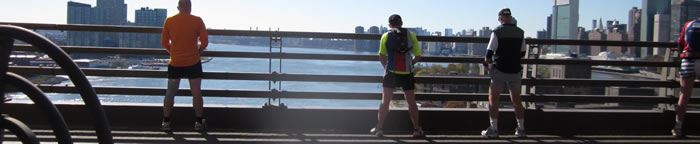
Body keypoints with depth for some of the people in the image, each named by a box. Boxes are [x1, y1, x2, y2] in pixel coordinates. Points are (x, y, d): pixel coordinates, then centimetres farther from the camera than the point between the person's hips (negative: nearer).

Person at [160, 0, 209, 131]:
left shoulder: (169, 20, 0)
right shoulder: (197, 21, -6)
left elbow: (164, 42, 4)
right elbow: (205, 41, -5)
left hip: (175, 63, 2)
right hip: (193, 62, -2)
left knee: (170, 93, 10)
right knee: (196, 92, 6)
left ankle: (166, 122, 13)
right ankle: (199, 122, 10)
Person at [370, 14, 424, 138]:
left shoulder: (386, 36, 3)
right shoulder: (411, 35, 6)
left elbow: (382, 56, -2)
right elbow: (418, 56, 5)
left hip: (391, 73, -1)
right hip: (406, 74, 1)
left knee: (385, 101, 6)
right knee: (411, 102, 11)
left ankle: (379, 128, 5)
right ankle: (417, 129, 14)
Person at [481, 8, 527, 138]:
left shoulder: (497, 32, -9)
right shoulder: (520, 32, 4)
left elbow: (489, 52, -12)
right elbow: (522, 53, 11)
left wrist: (486, 64, 6)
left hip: (499, 70, -4)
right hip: (515, 71, 4)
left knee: (493, 100, 5)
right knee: (516, 101, 14)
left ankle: (493, 129, 2)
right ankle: (521, 129, 19)